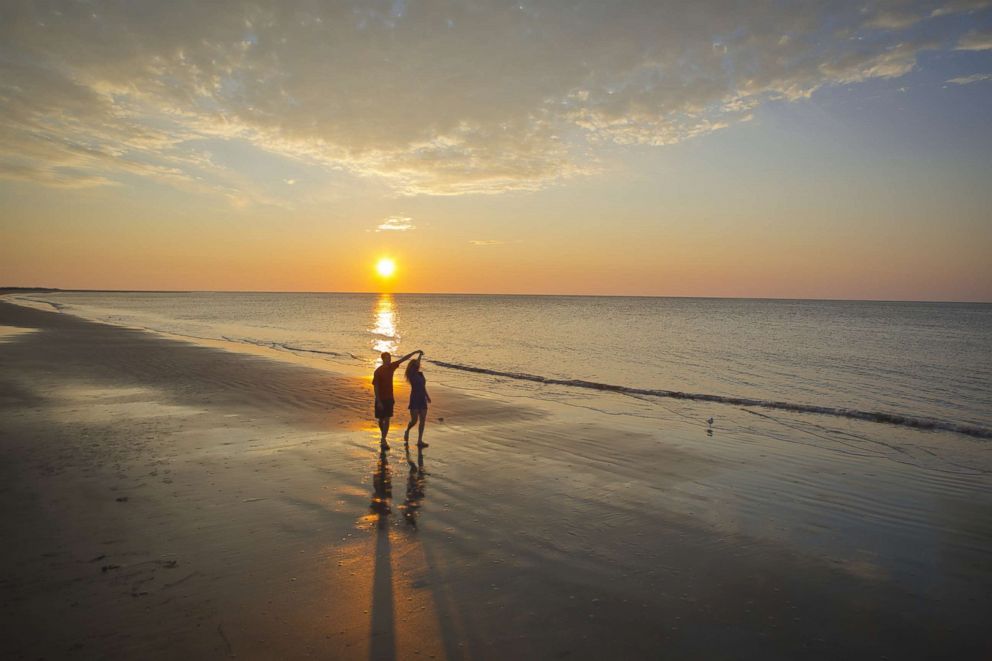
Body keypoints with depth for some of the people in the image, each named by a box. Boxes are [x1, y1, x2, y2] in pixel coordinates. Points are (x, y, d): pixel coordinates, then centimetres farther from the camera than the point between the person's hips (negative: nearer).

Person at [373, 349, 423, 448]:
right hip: (380, 399, -4)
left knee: (387, 420, 0)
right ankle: (383, 437, 29)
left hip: (389, 398, 4)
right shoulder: (377, 371, -15)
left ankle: (383, 440, 2)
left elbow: (403, 359, 3)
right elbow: (375, 387, -15)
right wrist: (379, 402, -18)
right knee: (381, 419, 8)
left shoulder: (391, 367, 0)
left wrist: (415, 352, -3)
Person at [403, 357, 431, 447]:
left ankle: (420, 441, 6)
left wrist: (427, 396, 22)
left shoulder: (420, 374, 12)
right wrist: (420, 355, -18)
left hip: (422, 399, 6)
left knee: (423, 421, 1)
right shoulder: (411, 375, -5)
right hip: (414, 400, -6)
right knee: (414, 420, -9)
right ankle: (407, 431, 24)